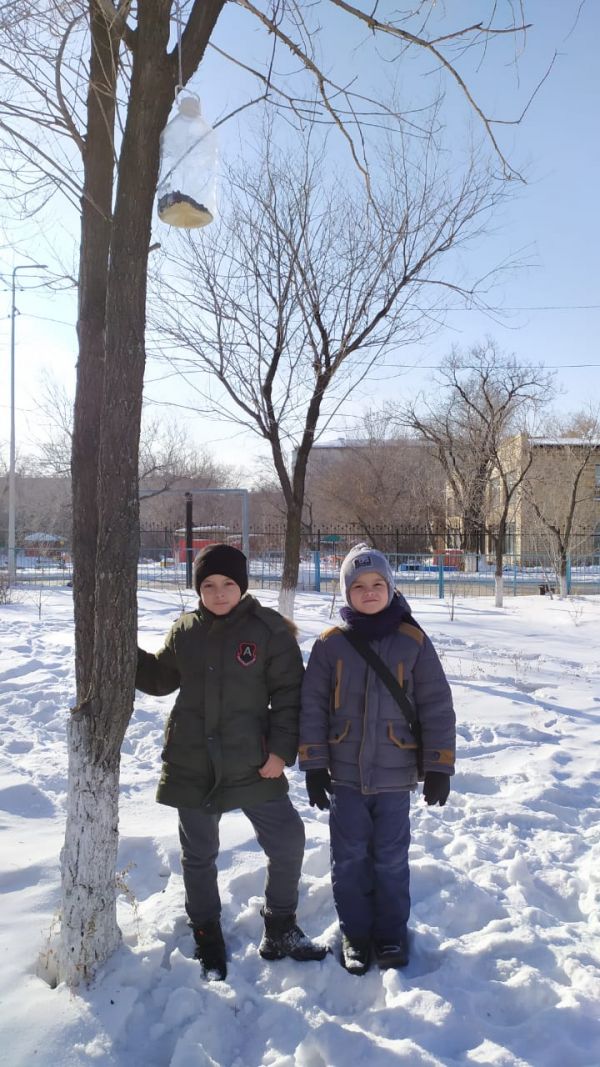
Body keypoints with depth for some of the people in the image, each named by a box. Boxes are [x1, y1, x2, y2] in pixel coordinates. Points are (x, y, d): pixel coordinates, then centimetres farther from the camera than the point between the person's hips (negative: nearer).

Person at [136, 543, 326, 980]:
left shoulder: (269, 629, -8)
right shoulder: (185, 630, 2)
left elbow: (289, 694, -6)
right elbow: (160, 678, 16)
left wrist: (281, 750, -12)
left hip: (253, 764, -2)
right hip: (192, 766, 2)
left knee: (288, 841, 1)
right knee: (199, 855, 13)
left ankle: (280, 931, 25)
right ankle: (208, 940, 35)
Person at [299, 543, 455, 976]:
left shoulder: (413, 641, -6)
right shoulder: (330, 644, -4)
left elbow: (437, 707, -3)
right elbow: (312, 707, -1)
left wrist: (439, 767, -4)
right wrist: (314, 766, -2)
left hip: (395, 776, -1)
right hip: (345, 774, 1)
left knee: (391, 859, 12)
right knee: (350, 858, 11)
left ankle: (392, 932, 31)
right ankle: (355, 933, 29)